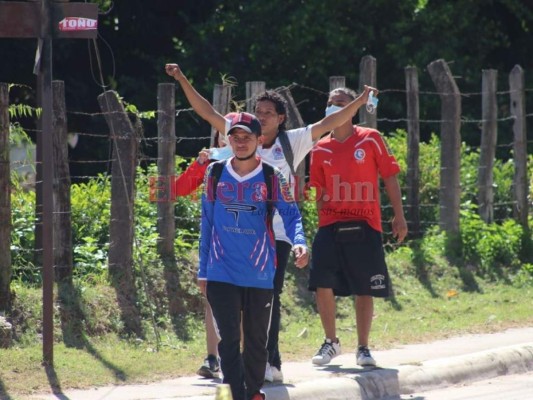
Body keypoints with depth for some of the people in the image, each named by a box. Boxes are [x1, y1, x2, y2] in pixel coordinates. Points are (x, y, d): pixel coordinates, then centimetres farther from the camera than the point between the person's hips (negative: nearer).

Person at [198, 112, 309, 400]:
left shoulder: (271, 178, -2)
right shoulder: (215, 174, 3)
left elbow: (291, 215, -4)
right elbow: (207, 223, 9)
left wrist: (299, 243, -26)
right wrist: (203, 270, 9)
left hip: (259, 274, 0)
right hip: (222, 274, 0)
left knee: (256, 340, 13)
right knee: (229, 340, -8)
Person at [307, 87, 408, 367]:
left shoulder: (370, 139, 0)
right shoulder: (321, 149, 8)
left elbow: (389, 177, 3)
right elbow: (319, 191, 15)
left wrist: (399, 216, 0)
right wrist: (322, 216, 4)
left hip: (364, 227, -2)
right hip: (330, 226, 2)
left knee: (364, 290, 1)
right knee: (322, 284, -9)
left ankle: (363, 348, 13)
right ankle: (331, 342, 8)